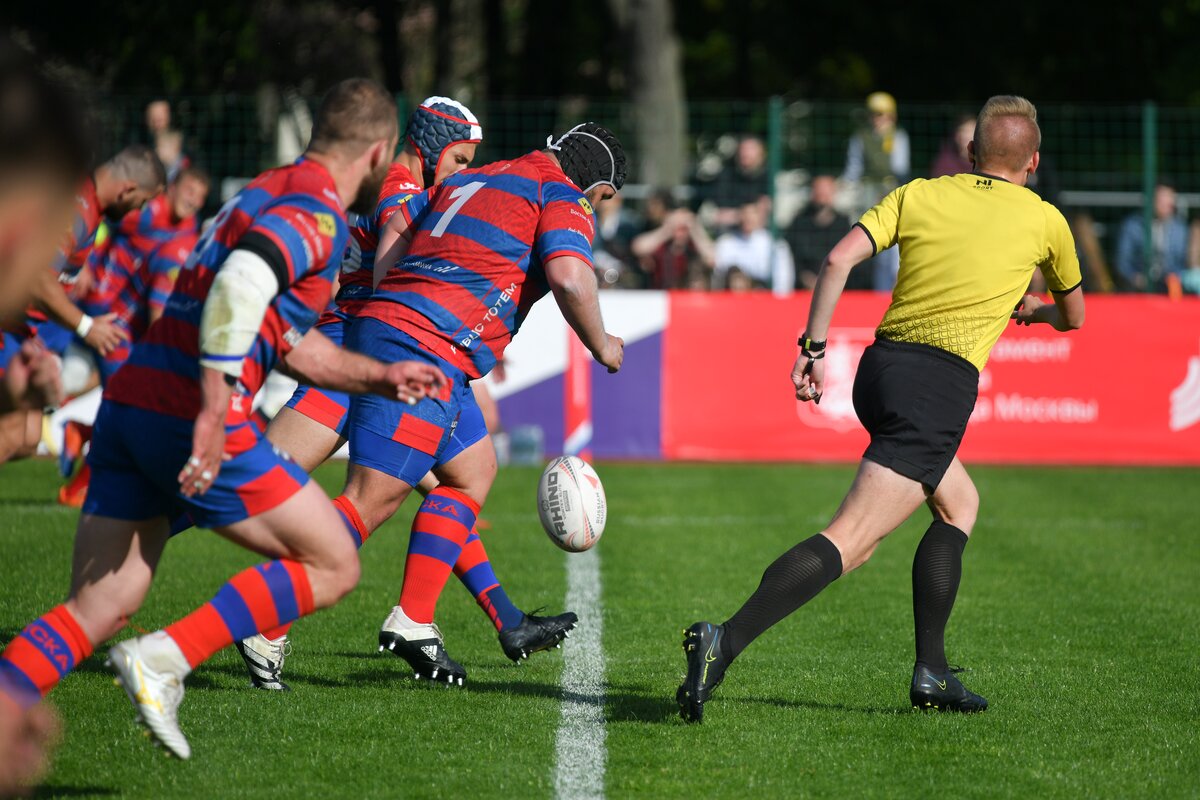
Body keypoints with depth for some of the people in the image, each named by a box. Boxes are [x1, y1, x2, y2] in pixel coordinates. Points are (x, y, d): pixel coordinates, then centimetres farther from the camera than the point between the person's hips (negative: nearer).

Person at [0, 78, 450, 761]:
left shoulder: (268, 192, 25)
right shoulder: (318, 212, -6)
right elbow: (242, 281, -26)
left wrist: (379, 376, 37)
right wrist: (215, 412, -28)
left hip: (128, 399, 9)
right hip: (193, 419, -9)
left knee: (97, 611, 8)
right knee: (333, 566, 4)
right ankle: (164, 662, -9)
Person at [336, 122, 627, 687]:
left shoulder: (473, 180, 25)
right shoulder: (563, 200, 1)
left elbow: (396, 223, 22)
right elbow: (568, 277, -15)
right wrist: (601, 347, 0)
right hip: (426, 350, -9)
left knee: (474, 470, 19)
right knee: (371, 502, -10)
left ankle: (412, 621, 13)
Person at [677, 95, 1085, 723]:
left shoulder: (919, 194, 15)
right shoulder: (1044, 220, 12)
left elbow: (839, 258, 0)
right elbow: (1073, 315, 30)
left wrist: (813, 348, 3)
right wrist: (1033, 310, 52)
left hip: (881, 366, 6)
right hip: (941, 383, -6)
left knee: (958, 503, 27)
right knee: (849, 541, -15)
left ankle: (930, 671, 20)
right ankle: (725, 643, -33)